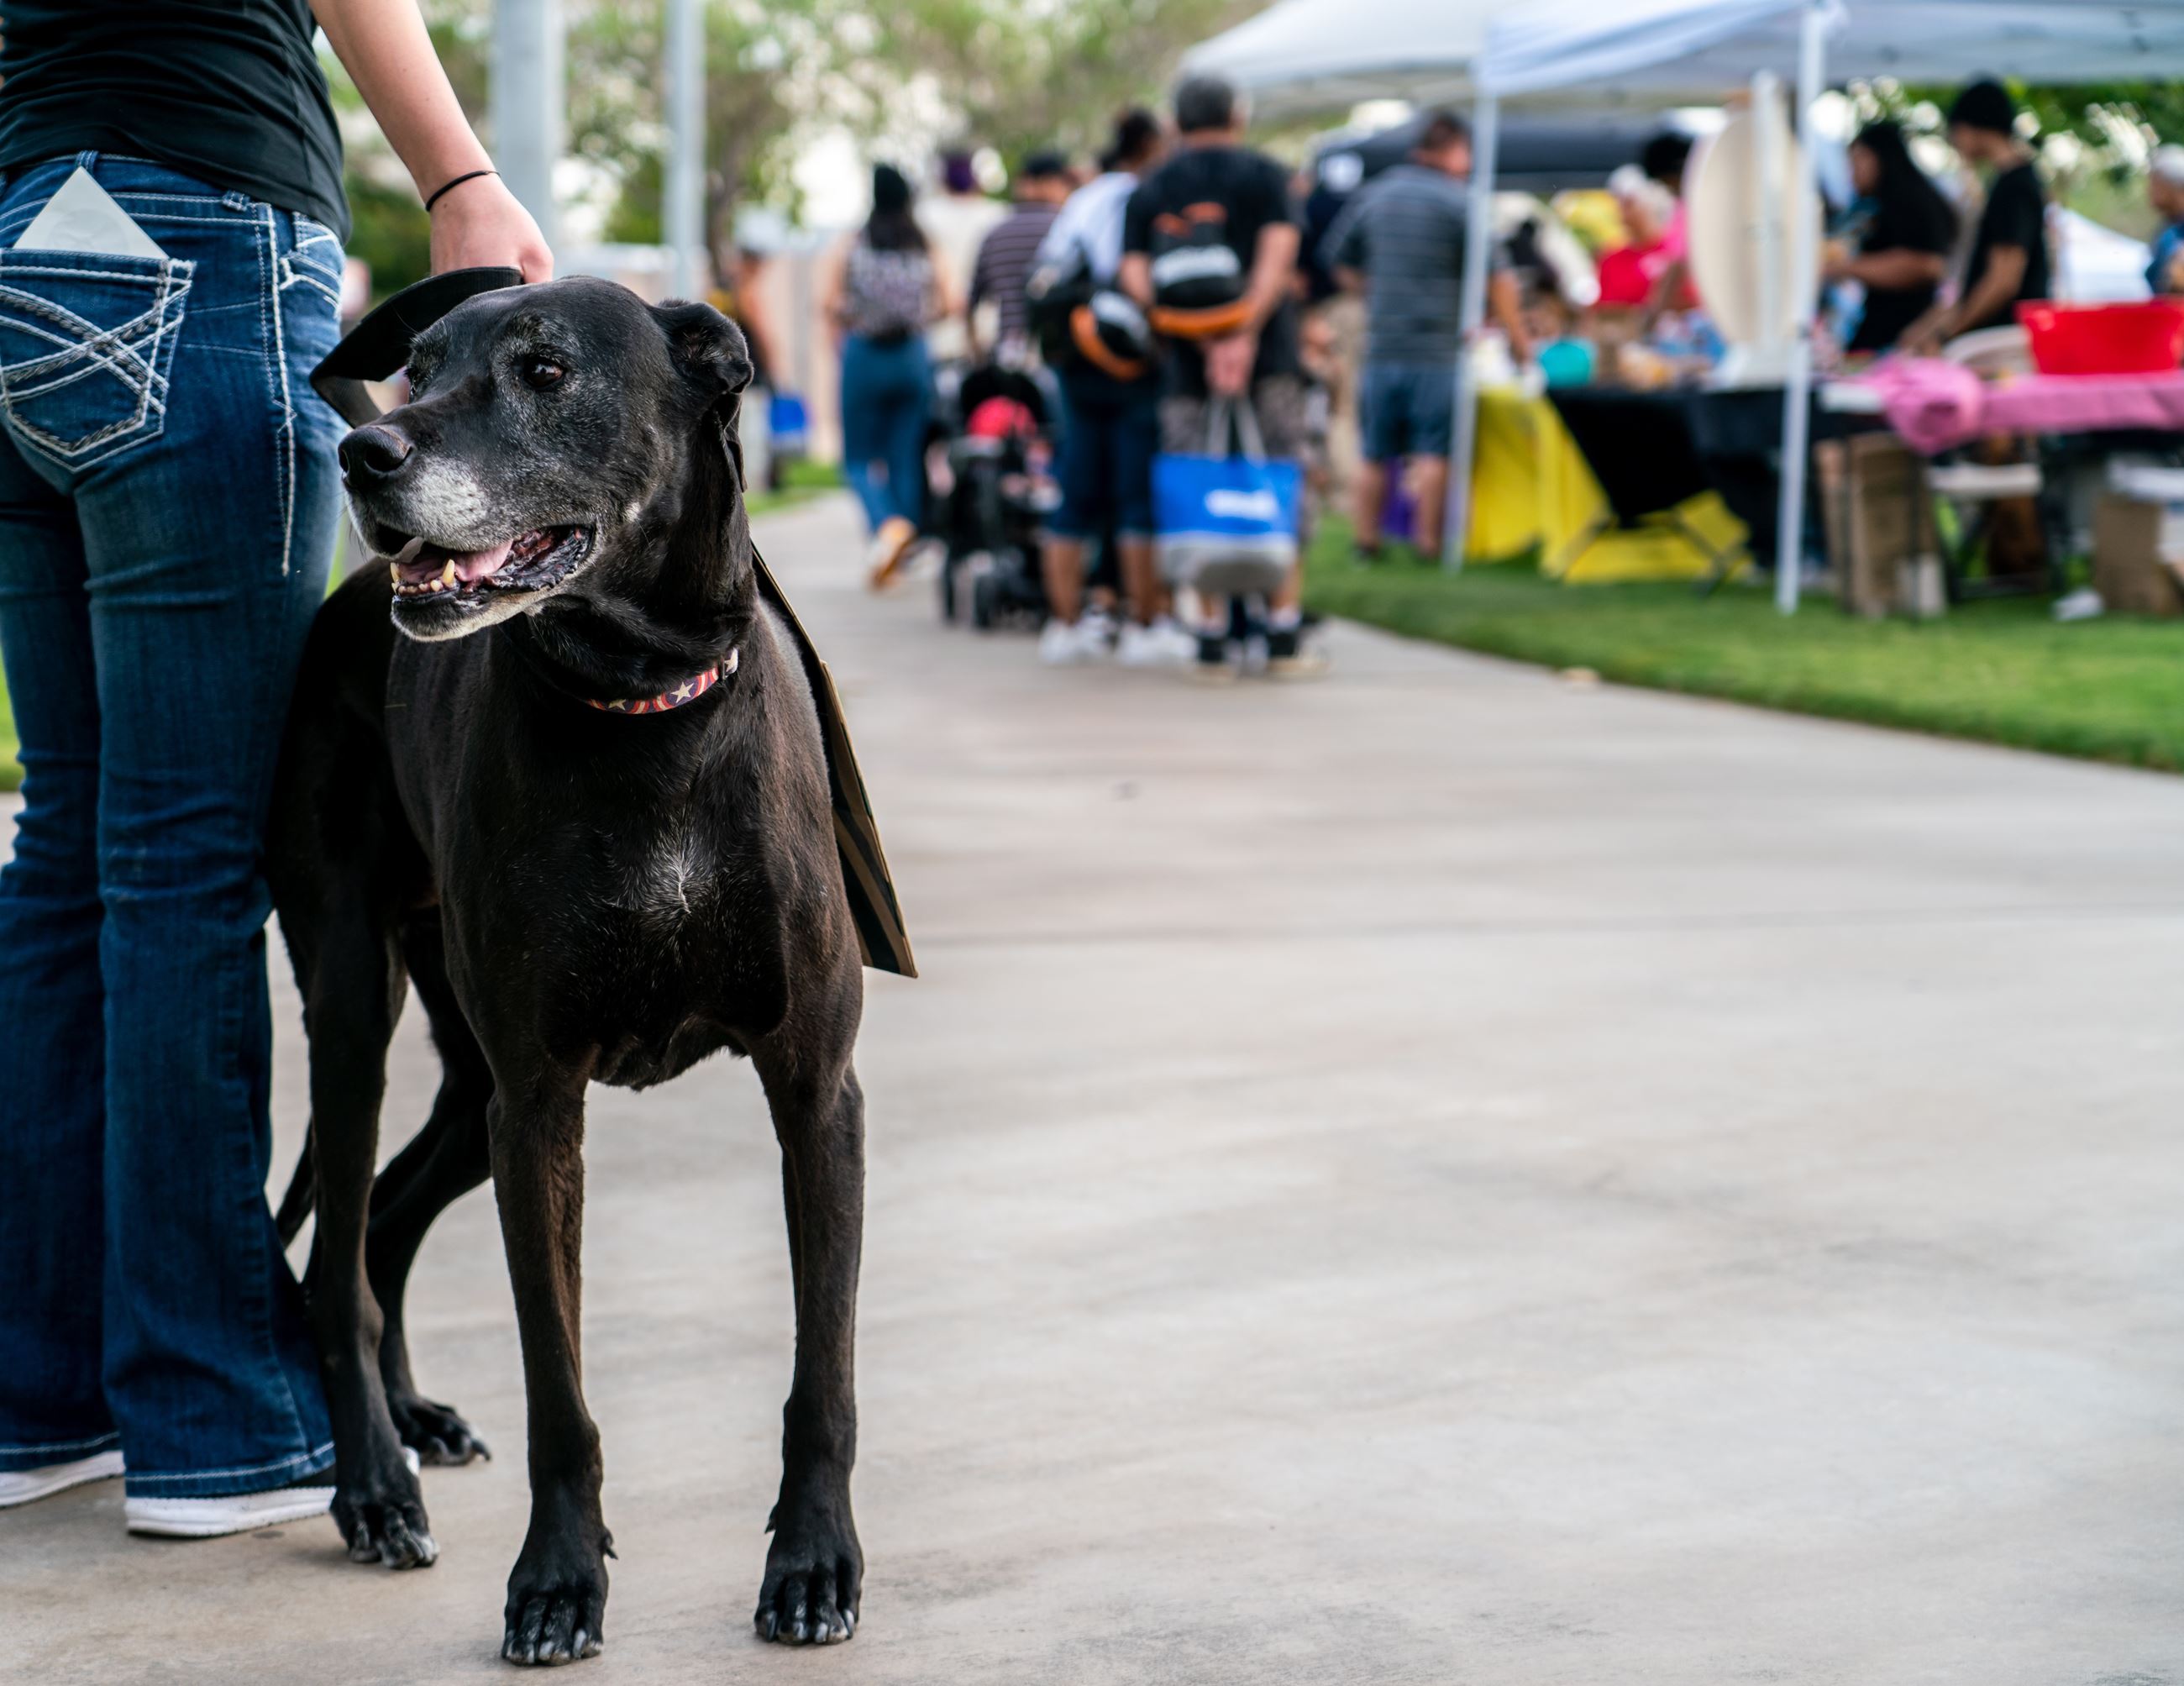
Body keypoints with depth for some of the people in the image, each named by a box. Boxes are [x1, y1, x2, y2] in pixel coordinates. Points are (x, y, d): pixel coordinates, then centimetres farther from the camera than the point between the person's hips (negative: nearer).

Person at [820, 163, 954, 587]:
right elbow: (949, 304, -4)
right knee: (907, 458, 9)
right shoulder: (925, 249, 2)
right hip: (913, 358, 2)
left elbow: (828, 302, -11)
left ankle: (887, 524, -21)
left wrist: (847, 329, 8)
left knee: (859, 459, 6)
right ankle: (897, 562, 11)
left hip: (864, 357, -2)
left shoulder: (851, 246, -4)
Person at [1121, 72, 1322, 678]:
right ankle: (1284, 634, -1)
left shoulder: (1149, 191, 13)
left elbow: (1135, 276, -2)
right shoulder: (1264, 175, 7)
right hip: (1268, 356, -2)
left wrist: (1199, 343, -9)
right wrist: (1245, 332, -18)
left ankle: (1213, 637, 2)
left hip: (1186, 359, 2)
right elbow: (1278, 255, -10)